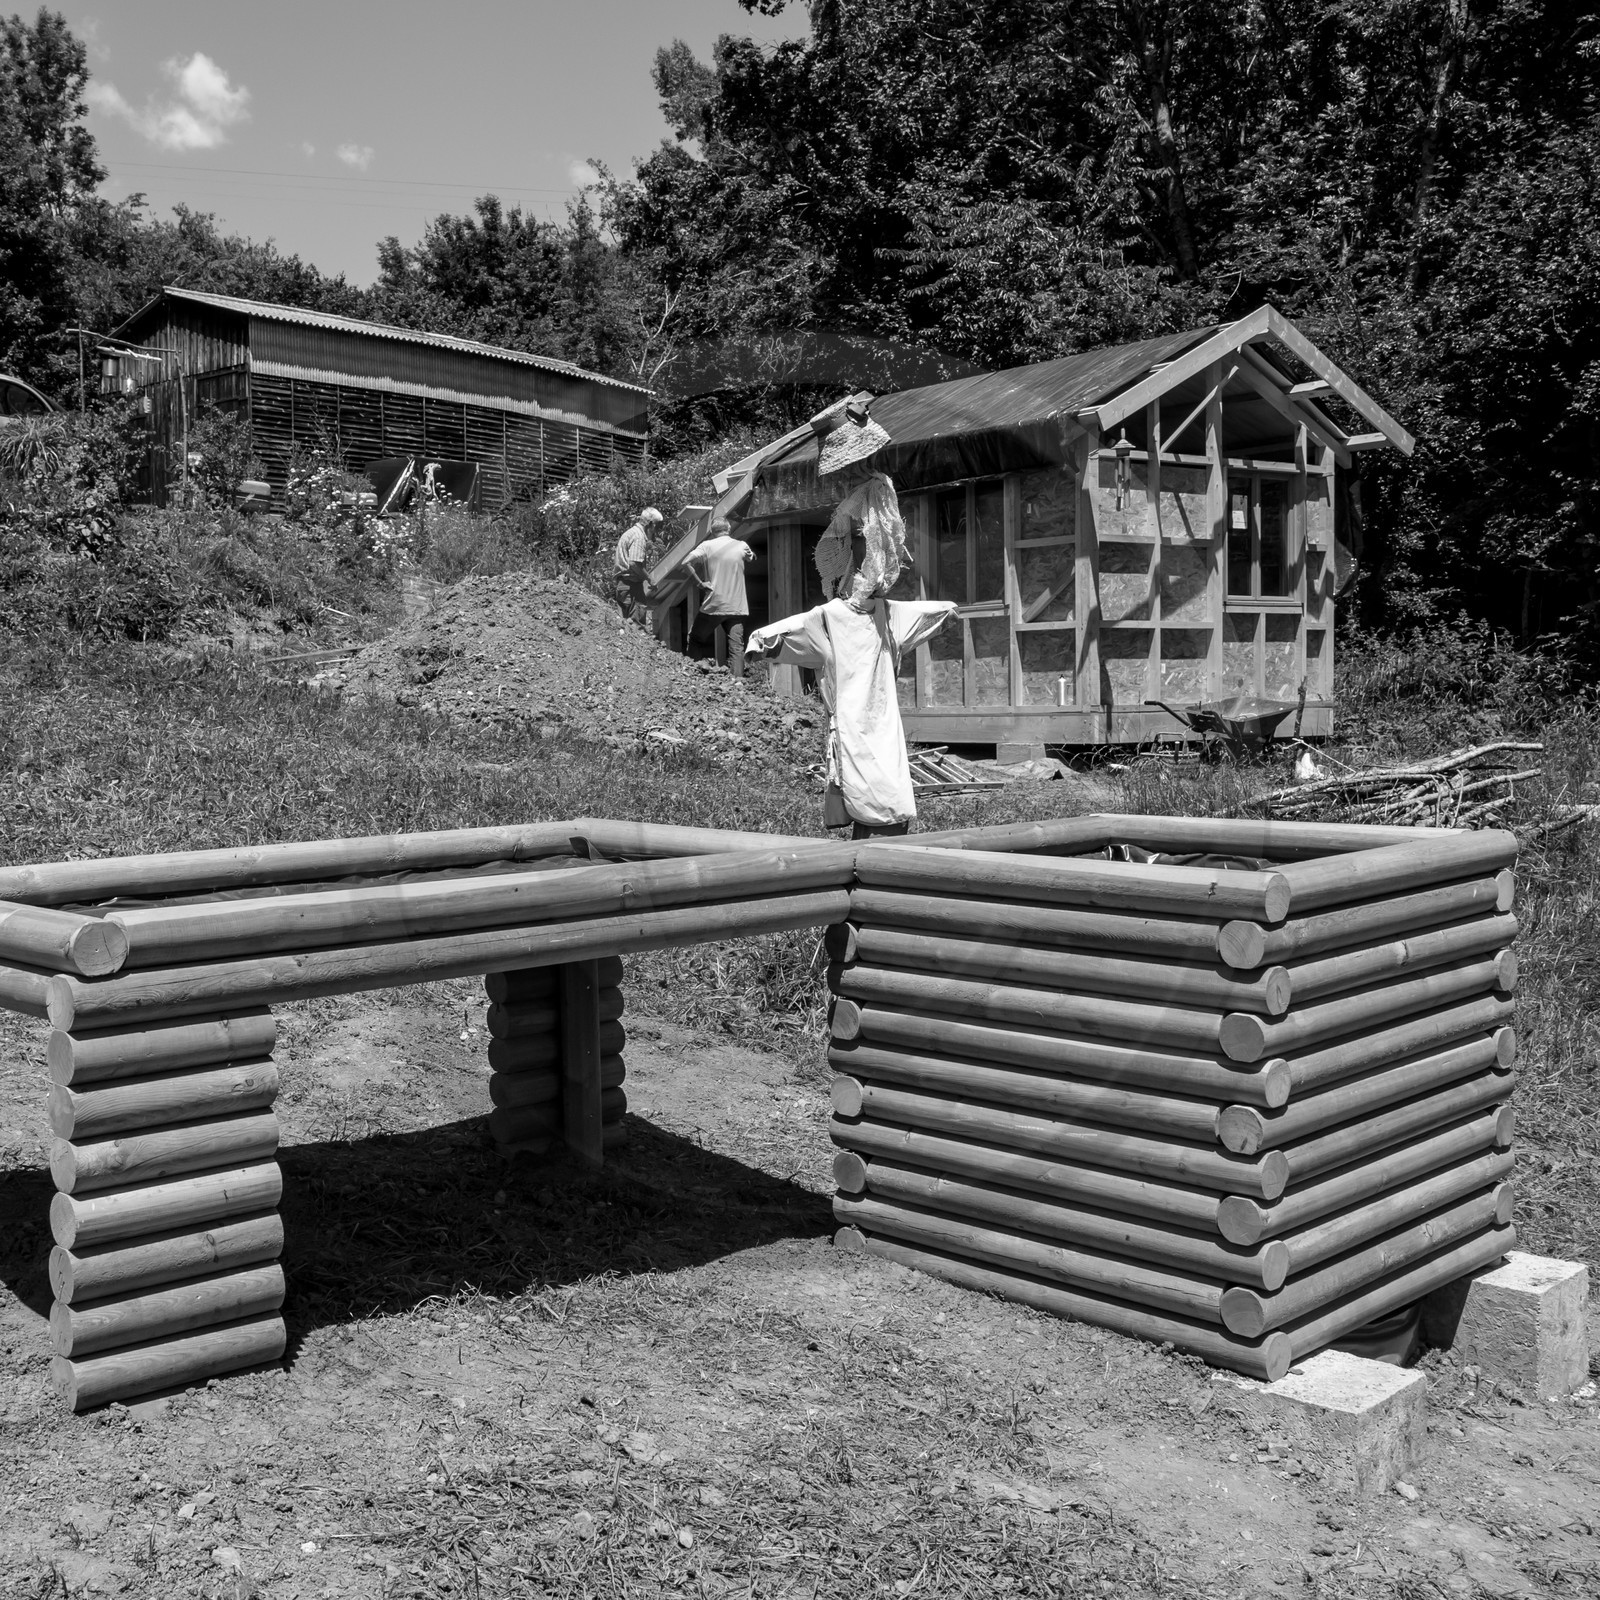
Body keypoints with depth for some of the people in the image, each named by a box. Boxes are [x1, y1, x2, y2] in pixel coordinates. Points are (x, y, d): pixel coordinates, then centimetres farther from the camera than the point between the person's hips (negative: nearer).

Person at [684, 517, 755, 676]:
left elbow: (686, 563, -14)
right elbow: (752, 557, 25)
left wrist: (700, 582, -8)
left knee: (699, 637, 18)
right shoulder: (741, 546, 3)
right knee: (737, 647, -1)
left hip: (713, 605, -1)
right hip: (737, 607, 1)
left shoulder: (707, 546, -3)